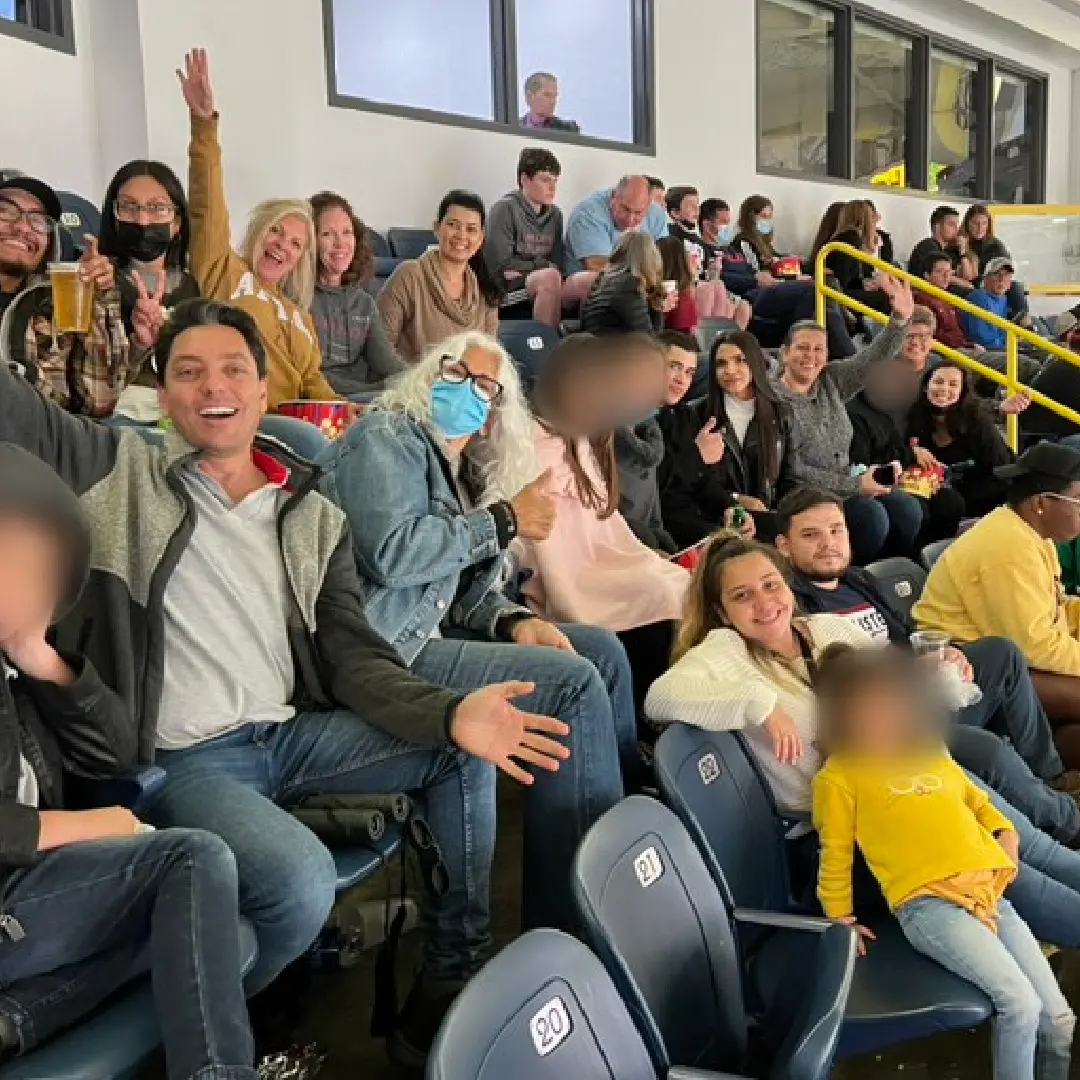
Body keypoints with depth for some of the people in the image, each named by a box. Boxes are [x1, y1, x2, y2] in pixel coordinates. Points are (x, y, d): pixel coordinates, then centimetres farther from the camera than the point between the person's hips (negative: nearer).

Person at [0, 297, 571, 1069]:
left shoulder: (316, 518, 9)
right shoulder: (120, 473, 0)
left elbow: (353, 655, 1)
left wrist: (450, 712, -17)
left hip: (293, 734, 5)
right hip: (182, 760, -5)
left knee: (463, 747, -7)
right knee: (302, 883, -31)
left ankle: (457, 976, 4)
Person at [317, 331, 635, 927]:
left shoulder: (459, 472, 20)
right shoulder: (388, 436, -5)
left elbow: (463, 589, 16)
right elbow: (391, 552, -22)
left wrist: (513, 622, -6)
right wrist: (504, 521, -14)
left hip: (425, 633, 9)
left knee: (602, 649, 6)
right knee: (573, 683, -18)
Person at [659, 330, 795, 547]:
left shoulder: (779, 415, 14)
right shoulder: (693, 415, 5)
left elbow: (787, 480, 12)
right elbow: (691, 481, 1)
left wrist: (756, 516, -5)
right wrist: (736, 500, -10)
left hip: (765, 519, 3)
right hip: (713, 523, -3)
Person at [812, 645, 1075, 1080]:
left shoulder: (933, 754, 22)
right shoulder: (839, 777, 3)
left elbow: (974, 798, 34)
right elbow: (835, 856, 6)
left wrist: (1003, 830, 17)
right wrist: (841, 920, 7)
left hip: (989, 893, 6)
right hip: (927, 902, -6)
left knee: (1058, 1018, -1)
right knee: (1020, 1003, -23)